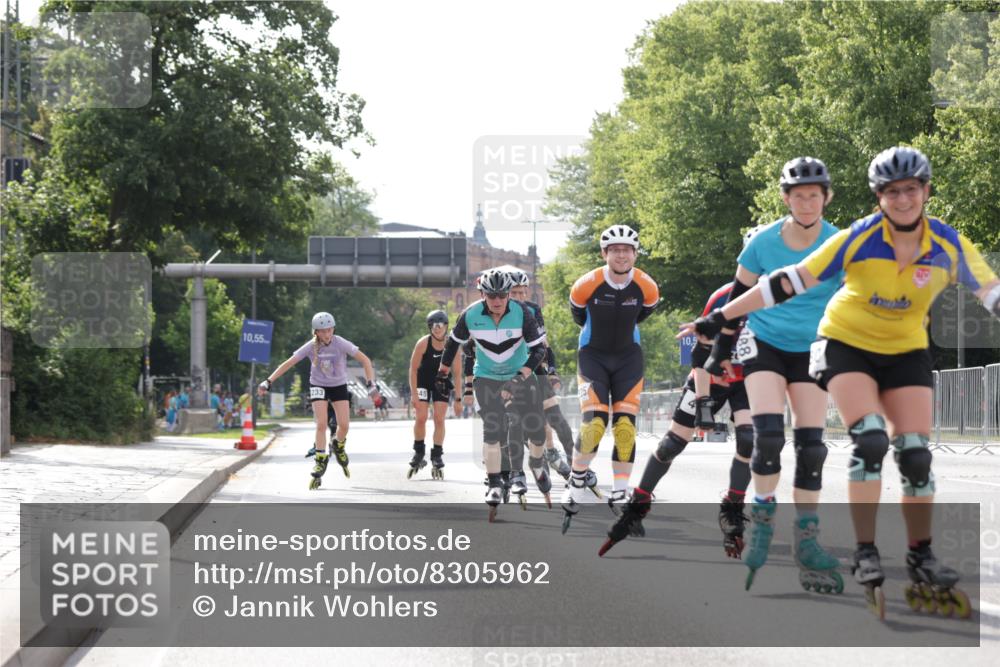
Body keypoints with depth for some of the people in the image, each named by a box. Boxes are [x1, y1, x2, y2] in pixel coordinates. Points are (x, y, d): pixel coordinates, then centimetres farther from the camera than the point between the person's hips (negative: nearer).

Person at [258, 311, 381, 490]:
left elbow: (365, 360, -20)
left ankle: (338, 446, 24)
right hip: (318, 386, 0)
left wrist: (371, 384, -31)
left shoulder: (341, 343, -22)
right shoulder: (311, 346, -19)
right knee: (321, 424, -15)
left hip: (339, 386, 0)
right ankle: (320, 461, -4)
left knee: (344, 425, -9)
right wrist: (268, 381, -22)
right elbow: (288, 363, -15)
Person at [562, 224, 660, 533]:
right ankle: (578, 479, 8)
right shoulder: (586, 285, -20)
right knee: (594, 425, -17)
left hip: (628, 357, 2)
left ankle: (619, 497, 1)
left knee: (625, 429, -8)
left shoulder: (647, 288, -14)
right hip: (593, 355, -2)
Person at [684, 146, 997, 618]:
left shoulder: (949, 245, -16)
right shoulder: (858, 240, -22)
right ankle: (865, 556, -13)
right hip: (847, 344, -3)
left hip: (906, 353, 3)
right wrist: (720, 318, -19)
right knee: (870, 441, -21)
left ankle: (921, 562, 10)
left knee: (915, 455, -5)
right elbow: (789, 283, -20)